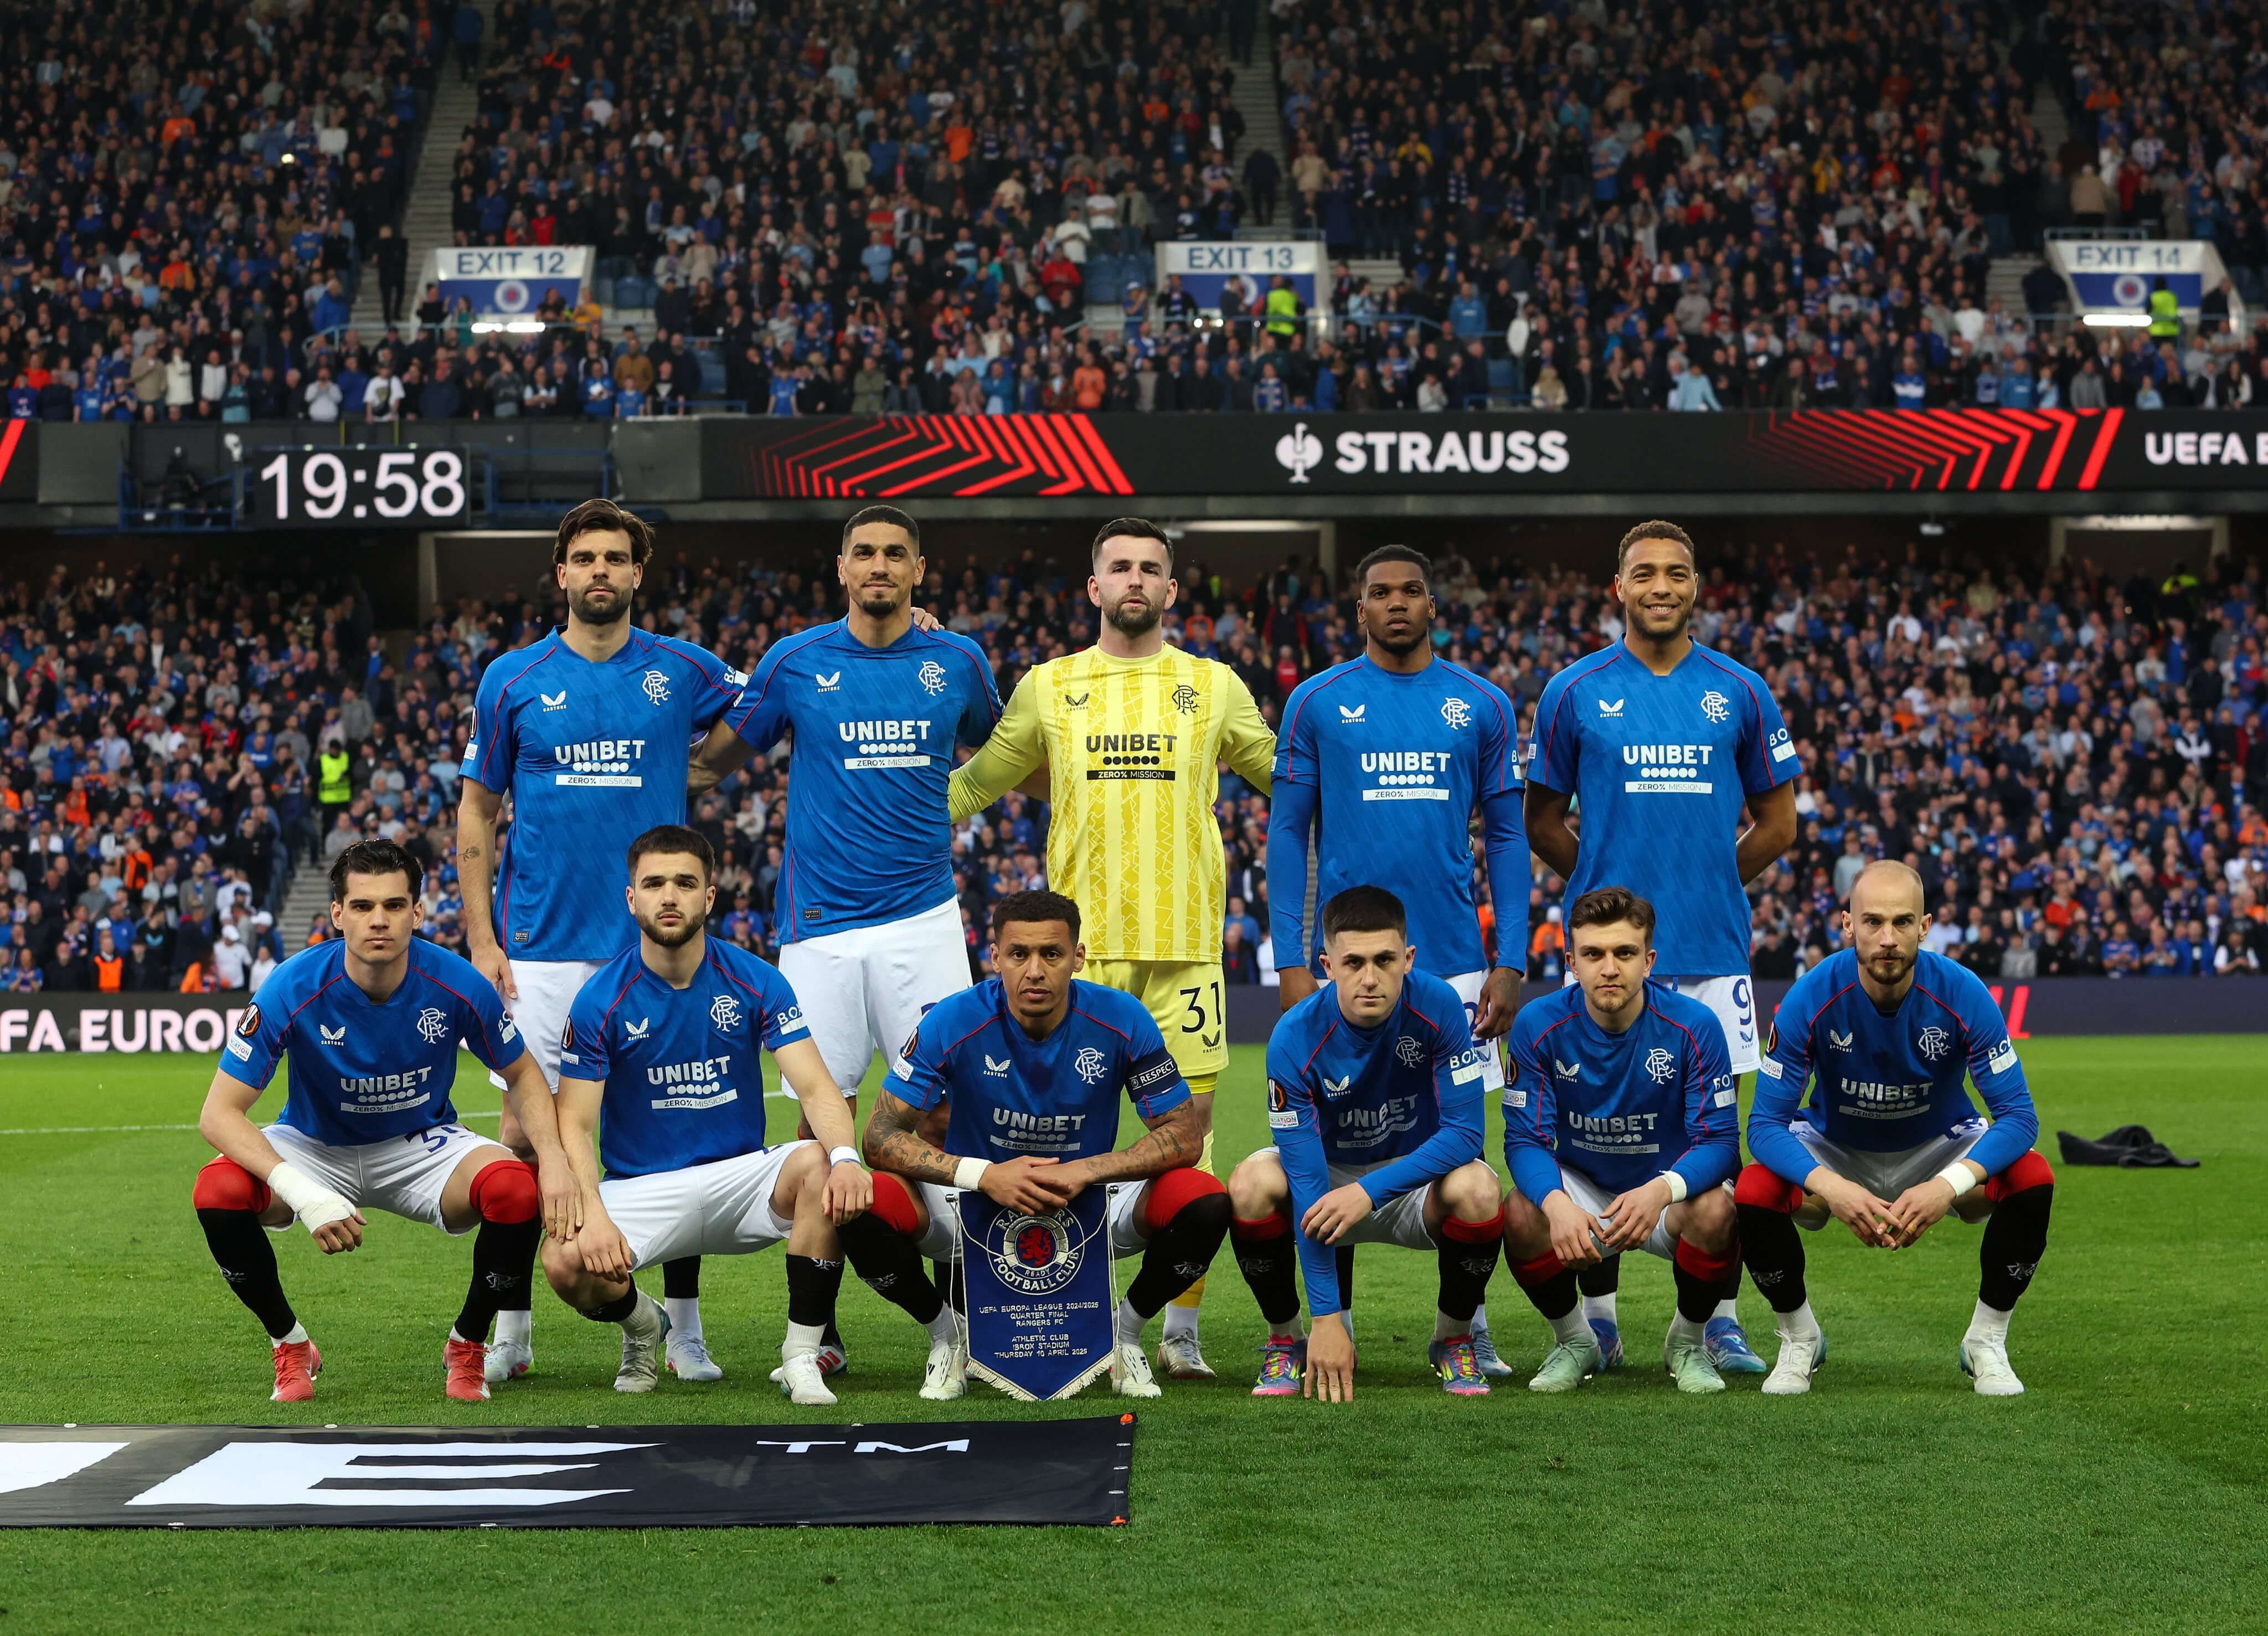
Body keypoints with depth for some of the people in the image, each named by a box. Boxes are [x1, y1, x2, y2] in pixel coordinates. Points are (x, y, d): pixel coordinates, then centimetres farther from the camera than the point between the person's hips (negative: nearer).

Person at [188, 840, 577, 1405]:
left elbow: (523, 1076, -3)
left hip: (422, 1146, 1)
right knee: (218, 1190, -31)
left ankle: (467, 1346, -2)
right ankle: (290, 1346, -3)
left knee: (517, 1189, -31)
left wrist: (553, 1157, -24)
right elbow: (220, 1112, -25)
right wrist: (302, 1192, -40)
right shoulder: (292, 990, -26)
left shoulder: (457, 985, -21)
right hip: (315, 1147, 0)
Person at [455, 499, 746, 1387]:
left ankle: (684, 1329, 10)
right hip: (542, 945, 0)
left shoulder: (683, 671, 5)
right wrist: (481, 938, 1)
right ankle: (509, 1330, 10)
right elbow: (476, 812, 9)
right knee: (527, 1127, 0)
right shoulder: (513, 679, 4)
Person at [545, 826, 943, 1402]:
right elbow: (575, 1125, -6)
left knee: (818, 1165, -31)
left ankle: (801, 1356, -17)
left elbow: (816, 1088, -10)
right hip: (641, 1189, -1)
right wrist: (593, 1214, -25)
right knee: (565, 1262, -31)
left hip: (742, 1180, 1)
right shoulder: (600, 1001, -5)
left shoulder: (756, 983, -2)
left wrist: (846, 1155, -32)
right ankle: (642, 1323, 8)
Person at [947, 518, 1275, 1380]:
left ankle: (1181, 1333, 7)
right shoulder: (1048, 687, 9)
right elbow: (977, 781, 17)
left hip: (1186, 944, 0)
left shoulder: (1214, 686, 9)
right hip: (1081, 942, 0)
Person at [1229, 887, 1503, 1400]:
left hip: (1416, 1173, 0)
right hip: (1326, 1172, 0)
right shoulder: (1295, 1039, -25)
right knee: (1251, 1185, -31)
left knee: (1477, 1190, -32)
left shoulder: (1438, 1006, -23)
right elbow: (1306, 1183, -26)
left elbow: (1465, 1131, -21)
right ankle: (1286, 1341, -6)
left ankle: (1453, 1339, -5)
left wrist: (1370, 1191, -34)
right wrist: (1326, 1316, -30)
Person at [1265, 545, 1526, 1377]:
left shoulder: (1483, 706, 6)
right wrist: (1291, 962, -5)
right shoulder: (1317, 703, 3)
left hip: (1454, 959, 1)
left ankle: (1468, 1330, 10)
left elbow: (1508, 836, 8)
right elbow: (1287, 833, 3)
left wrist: (1512, 962, 0)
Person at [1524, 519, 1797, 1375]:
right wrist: (1609, 887, 5)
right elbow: (1542, 823, 10)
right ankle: (1598, 1315, 10)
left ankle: (1720, 1320, 8)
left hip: (1713, 948, 1)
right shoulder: (1574, 692, 3)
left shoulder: (1739, 692, 6)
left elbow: (1777, 822, 13)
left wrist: (1708, 883, 7)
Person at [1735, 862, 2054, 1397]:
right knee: (1754, 1193, -30)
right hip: (1836, 1150, 0)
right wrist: (1831, 1187, -43)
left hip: (1938, 1146, 0)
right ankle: (1799, 1339, -1)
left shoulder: (1963, 996, -26)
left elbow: (2017, 1114, -24)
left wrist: (1948, 1186, -41)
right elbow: (1766, 1124, -24)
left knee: (2032, 1180, -28)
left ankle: (1987, 1341, -5)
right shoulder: (1810, 999, -26)